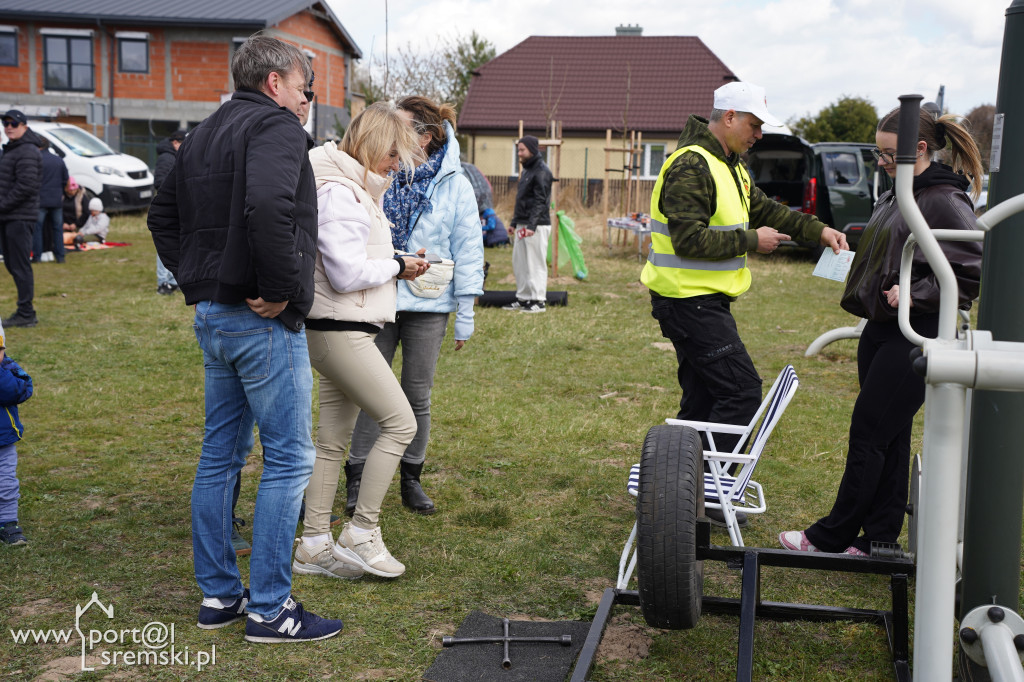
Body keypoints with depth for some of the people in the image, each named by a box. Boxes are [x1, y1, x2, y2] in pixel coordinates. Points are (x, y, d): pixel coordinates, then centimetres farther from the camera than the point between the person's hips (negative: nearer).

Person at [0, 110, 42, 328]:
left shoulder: (27, 152, -13)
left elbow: (25, 186, -21)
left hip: (20, 218, -10)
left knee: (20, 266, -7)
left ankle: (26, 314, -3)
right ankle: (25, 311, 19)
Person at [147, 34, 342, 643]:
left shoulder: (200, 137, 16)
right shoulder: (276, 126, -12)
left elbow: (163, 216, 23)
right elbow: (268, 207, -31)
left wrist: (196, 280, 17)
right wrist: (281, 289, -21)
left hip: (211, 317, 9)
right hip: (264, 320, -9)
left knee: (221, 454, 14)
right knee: (289, 459, -1)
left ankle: (218, 593, 24)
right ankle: (270, 608, 5)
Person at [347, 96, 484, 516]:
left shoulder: (454, 185, -2)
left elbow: (468, 253, -1)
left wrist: (465, 318, -2)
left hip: (427, 307, -1)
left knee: (417, 396, 7)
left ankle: (411, 479, 22)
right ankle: (357, 479, 15)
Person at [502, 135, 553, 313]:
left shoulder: (541, 172, -12)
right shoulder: (527, 170, 19)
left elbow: (540, 201, -19)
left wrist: (532, 225, -26)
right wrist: (514, 222, 22)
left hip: (537, 226, -10)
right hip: (523, 225, 10)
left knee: (536, 263, -6)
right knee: (519, 262, 12)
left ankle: (539, 300, -1)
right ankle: (523, 298, 19)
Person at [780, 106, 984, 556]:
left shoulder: (944, 201, -15)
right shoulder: (896, 196, 13)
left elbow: (972, 273, -16)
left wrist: (914, 295, -21)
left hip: (916, 337, -9)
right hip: (882, 328, 9)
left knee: (869, 435, -3)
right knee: (890, 438, 13)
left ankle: (832, 536, 8)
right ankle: (880, 539, 22)